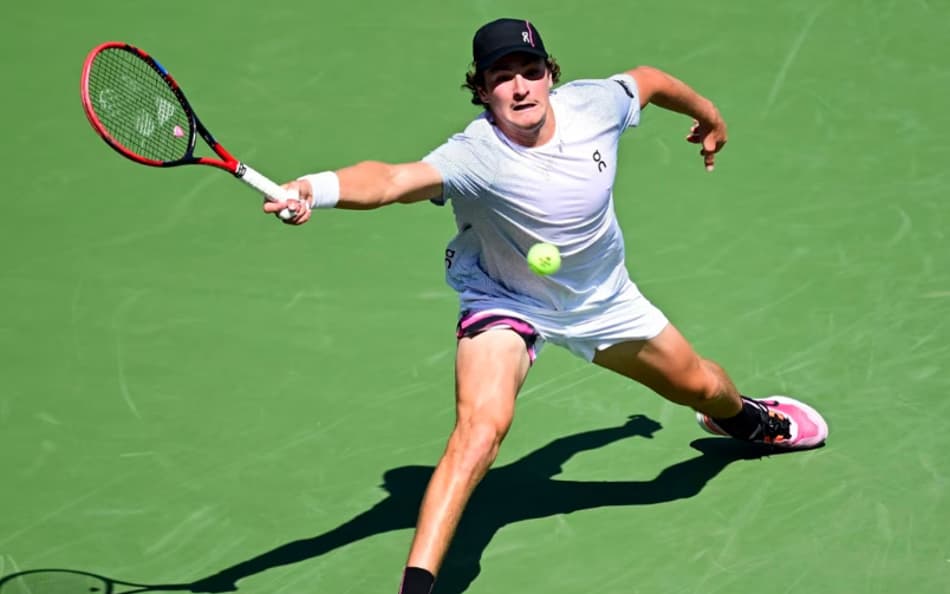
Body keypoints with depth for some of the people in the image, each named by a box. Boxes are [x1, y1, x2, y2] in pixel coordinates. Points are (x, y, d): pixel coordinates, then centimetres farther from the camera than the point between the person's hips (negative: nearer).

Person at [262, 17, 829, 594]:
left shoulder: (594, 104, -24)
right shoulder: (476, 157, -37)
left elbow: (647, 78, 1)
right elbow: (392, 179, -57)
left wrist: (709, 114, 19)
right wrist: (313, 190, -76)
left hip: (603, 300, 5)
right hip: (505, 303, -5)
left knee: (698, 385, 23)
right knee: (481, 425, -31)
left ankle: (744, 416, 63)